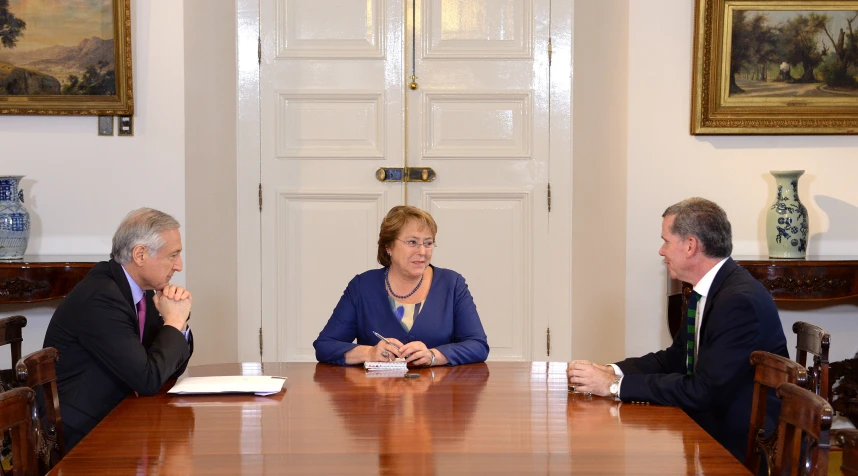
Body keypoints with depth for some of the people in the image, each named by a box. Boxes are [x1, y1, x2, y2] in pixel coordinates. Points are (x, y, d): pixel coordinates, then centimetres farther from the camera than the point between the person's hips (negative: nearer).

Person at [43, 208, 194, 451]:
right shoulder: (100, 299, -21)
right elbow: (148, 380, -23)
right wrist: (173, 322, -11)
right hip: (81, 438, -8)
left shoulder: (140, 292, 6)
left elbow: (173, 367, 14)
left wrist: (178, 322, -3)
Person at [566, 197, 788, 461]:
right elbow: (675, 358, 13)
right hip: (714, 429, 8)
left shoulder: (740, 300, -23)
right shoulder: (710, 290, 7)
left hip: (743, 447, -8)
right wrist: (611, 371, -4)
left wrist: (614, 385, -21)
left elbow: (702, 390, -26)